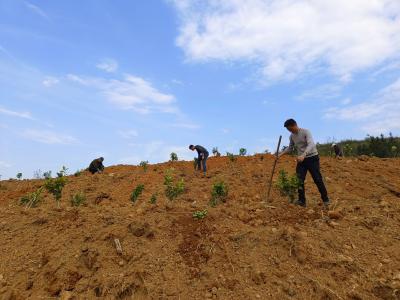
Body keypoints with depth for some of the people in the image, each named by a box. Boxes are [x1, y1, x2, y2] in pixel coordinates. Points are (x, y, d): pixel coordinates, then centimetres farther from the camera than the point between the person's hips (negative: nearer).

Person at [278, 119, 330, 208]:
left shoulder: (306, 132, -15)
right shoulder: (292, 136, 5)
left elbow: (311, 145, -28)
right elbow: (290, 148, 17)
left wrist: (303, 155, -44)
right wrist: (281, 154, 3)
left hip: (312, 158, -6)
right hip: (301, 160, 6)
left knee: (318, 179, -2)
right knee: (299, 180, 0)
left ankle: (326, 200, 13)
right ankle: (301, 201, 9)